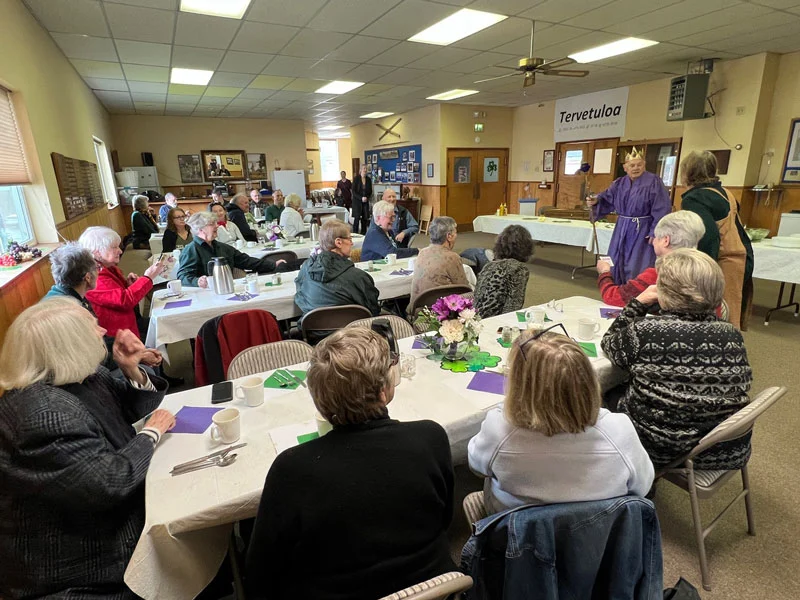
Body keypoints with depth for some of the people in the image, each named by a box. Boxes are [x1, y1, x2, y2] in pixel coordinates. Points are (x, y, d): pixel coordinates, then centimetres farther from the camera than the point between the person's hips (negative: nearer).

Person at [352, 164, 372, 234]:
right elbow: (353, 191, -7)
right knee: (357, 218, -7)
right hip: (357, 201, -4)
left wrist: (367, 197, -5)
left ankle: (363, 234, 11)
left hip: (365, 201, 4)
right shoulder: (356, 178, -5)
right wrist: (361, 198, -16)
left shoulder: (368, 179, 6)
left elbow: (370, 191, 13)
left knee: (365, 218, 2)